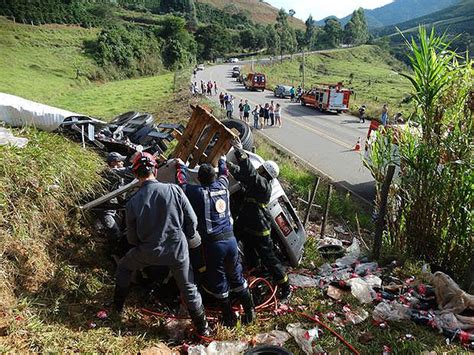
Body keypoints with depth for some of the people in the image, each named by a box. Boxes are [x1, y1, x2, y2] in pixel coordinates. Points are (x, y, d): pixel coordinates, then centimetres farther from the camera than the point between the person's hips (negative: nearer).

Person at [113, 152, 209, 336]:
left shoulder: (133, 202, -12)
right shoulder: (173, 190, -15)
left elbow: (132, 238, -1)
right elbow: (192, 220, -8)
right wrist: (187, 238, 11)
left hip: (149, 252, 0)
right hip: (178, 249, 0)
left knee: (123, 267, 30)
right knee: (188, 288, 18)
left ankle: (118, 306, 43)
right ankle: (202, 327, 31)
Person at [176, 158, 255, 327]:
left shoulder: (198, 192, -10)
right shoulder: (222, 186, 3)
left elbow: (182, 182, 6)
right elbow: (224, 174, 26)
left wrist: (180, 165, 24)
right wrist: (222, 160, 45)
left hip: (213, 243, -5)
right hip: (230, 239, 5)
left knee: (218, 281, 11)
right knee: (236, 276, 20)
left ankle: (229, 318, 22)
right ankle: (249, 311, 29)